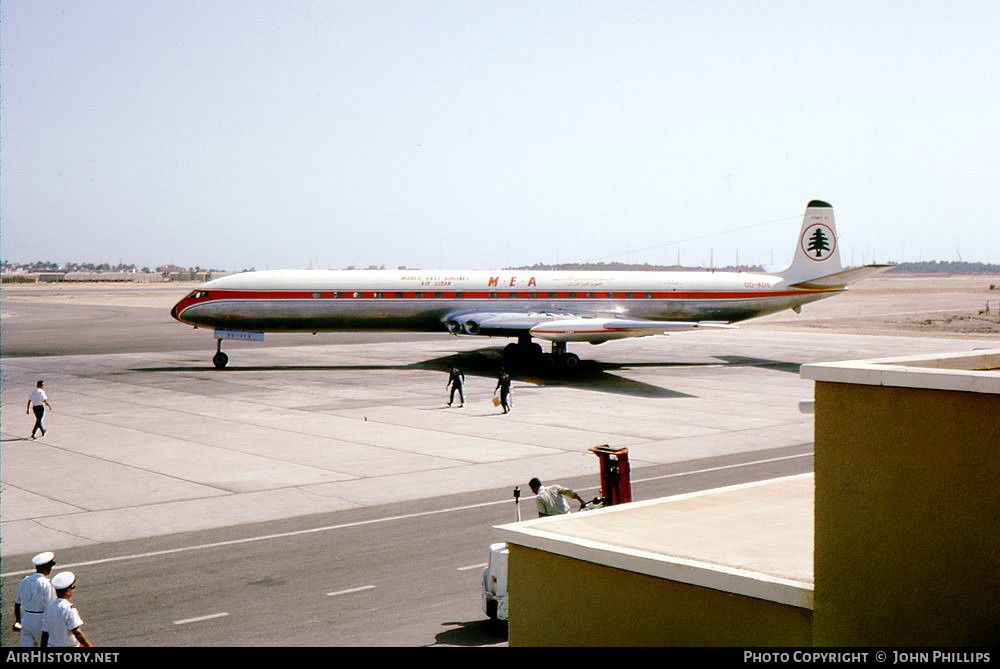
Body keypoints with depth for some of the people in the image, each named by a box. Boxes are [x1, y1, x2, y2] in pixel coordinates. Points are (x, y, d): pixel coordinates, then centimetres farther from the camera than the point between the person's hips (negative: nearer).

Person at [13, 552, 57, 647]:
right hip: (42, 620, -5)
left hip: (26, 620, 5)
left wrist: (17, 621, 24)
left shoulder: (24, 581, 3)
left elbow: (17, 604, 12)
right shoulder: (46, 584, -16)